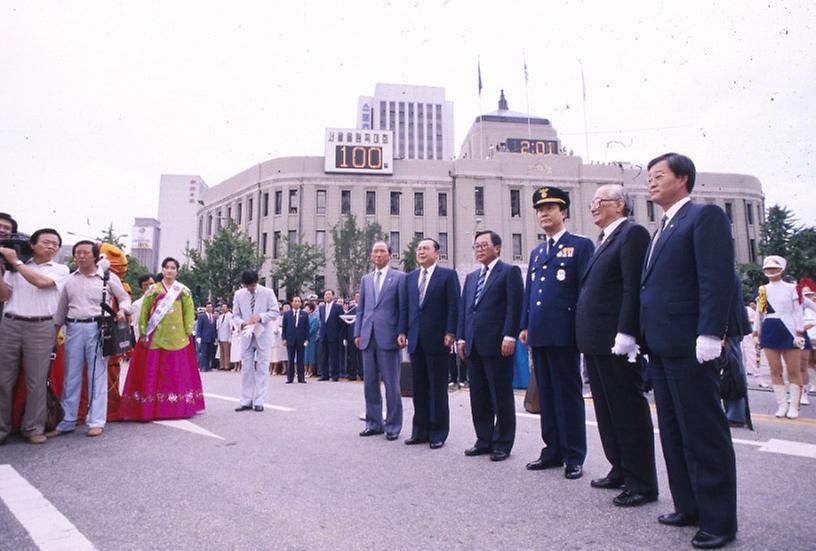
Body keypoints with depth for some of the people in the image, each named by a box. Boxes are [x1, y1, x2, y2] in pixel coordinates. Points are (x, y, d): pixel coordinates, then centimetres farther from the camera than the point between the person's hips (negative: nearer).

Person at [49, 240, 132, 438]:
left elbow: (124, 298, 10)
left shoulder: (109, 277, 3)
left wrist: (122, 310, -11)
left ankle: (96, 422, 6)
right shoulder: (69, 280, 12)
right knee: (71, 376, 8)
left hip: (98, 328, -3)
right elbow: (61, 308, 16)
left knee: (97, 376, 0)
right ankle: (66, 422, 17)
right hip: (74, 328, 3)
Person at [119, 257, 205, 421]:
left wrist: (188, 333, -3)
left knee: (177, 372, 2)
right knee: (152, 372, -1)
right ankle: (149, 408, 5)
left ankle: (178, 407, 10)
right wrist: (143, 332, -3)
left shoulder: (184, 291, 9)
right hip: (155, 338, 0)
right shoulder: (153, 289, 8)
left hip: (177, 338, 0)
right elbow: (144, 311, 5)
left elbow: (189, 312, 5)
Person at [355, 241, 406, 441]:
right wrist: (357, 333, 9)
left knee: (391, 384, 0)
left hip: (388, 337, -5)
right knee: (370, 383, 10)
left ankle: (393, 426, 12)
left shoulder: (399, 277, 1)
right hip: (368, 337, 5)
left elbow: (403, 309, -2)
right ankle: (373, 423, 22)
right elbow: (360, 308, 17)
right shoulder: (365, 279, 16)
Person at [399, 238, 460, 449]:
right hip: (416, 340, 5)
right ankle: (420, 430, 19)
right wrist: (403, 331, 5)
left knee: (438, 388, 3)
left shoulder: (447, 275, -1)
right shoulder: (409, 278, 14)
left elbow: (453, 306, -6)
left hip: (437, 339, -5)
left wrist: (450, 333, -13)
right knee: (419, 388, 10)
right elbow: (404, 307, 13)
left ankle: (438, 432, 13)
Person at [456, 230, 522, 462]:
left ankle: (503, 444, 13)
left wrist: (509, 337, -16)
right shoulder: (471, 277, 20)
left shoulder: (510, 271, 0)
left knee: (501, 396, 2)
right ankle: (484, 440, 21)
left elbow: (515, 305, -8)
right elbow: (463, 308, 17)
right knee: (478, 397, 10)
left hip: (497, 344, -6)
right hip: (473, 345, 7)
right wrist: (461, 338, 9)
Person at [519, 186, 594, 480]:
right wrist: (525, 325, 12)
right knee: (546, 394, 12)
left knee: (569, 394, 2)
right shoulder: (536, 252, 19)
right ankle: (553, 450, 23)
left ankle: (574, 457, 13)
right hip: (539, 334, 7)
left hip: (564, 333, -6)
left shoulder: (580, 245, 0)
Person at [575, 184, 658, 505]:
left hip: (617, 342, -10)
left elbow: (633, 287, -18)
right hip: (596, 342, 10)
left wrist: (625, 334, -23)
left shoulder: (632, 233, -8)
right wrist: (586, 337, 15)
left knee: (629, 410, 0)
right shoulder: (603, 241, 19)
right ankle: (620, 470, 29)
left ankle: (642, 483, 12)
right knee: (607, 409, 16)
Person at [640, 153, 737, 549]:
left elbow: (718, 277, -15)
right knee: (674, 434, 14)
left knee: (705, 435, 1)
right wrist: (644, 337, 14)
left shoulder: (705, 216, -5)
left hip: (689, 347, -9)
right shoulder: (662, 229, 20)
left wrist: (709, 335, -21)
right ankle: (689, 508, 26)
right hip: (661, 348, 9)